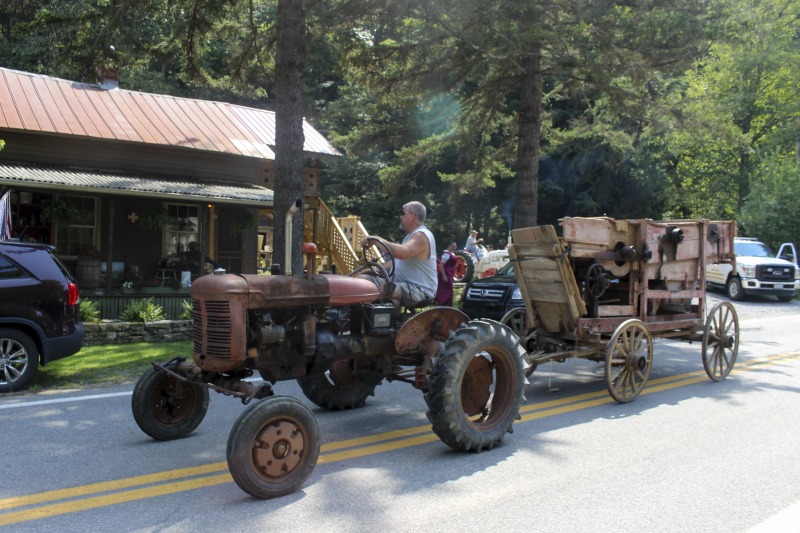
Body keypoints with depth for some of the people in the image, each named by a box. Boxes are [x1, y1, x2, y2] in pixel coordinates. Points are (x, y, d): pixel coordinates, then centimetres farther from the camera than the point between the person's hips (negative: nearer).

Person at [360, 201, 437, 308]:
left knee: (384, 289, -38)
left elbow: (402, 253, -33)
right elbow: (398, 260, 25)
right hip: (404, 285, 11)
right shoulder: (413, 235, 21)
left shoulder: (422, 235, -13)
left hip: (420, 290, -11)